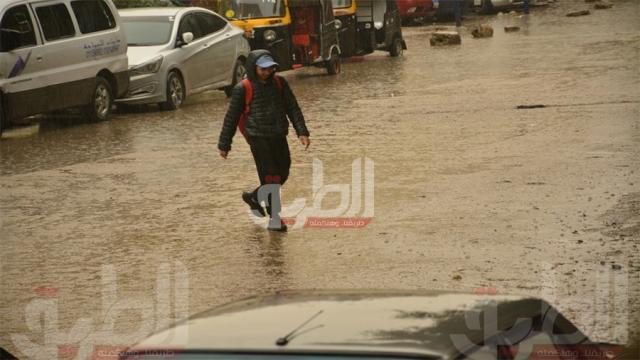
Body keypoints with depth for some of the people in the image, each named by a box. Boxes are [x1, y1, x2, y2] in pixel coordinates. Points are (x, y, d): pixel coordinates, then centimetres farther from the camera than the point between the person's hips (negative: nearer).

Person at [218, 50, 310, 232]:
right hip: (258, 138, -6)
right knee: (270, 177, -7)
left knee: (282, 174, 14)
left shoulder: (279, 83, 4)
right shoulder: (243, 89, -8)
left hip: (279, 137, 6)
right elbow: (232, 117, -2)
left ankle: (254, 197, 36)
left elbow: (293, 108, 8)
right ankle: (274, 218, 2)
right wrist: (224, 145, 3)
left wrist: (302, 132, -3)